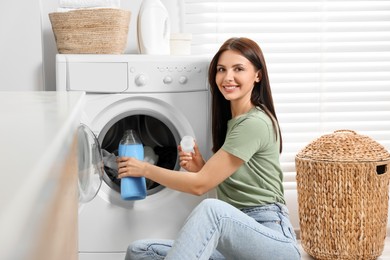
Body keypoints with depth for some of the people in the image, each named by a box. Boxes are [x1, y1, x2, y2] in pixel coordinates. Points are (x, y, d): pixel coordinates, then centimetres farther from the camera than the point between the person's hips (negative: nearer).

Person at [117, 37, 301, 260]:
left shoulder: (256, 123, -12)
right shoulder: (230, 120, 17)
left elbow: (201, 184, -12)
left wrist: (145, 169, 1)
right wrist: (200, 166, 3)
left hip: (272, 237, -8)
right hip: (236, 238, 8)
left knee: (211, 208, -39)